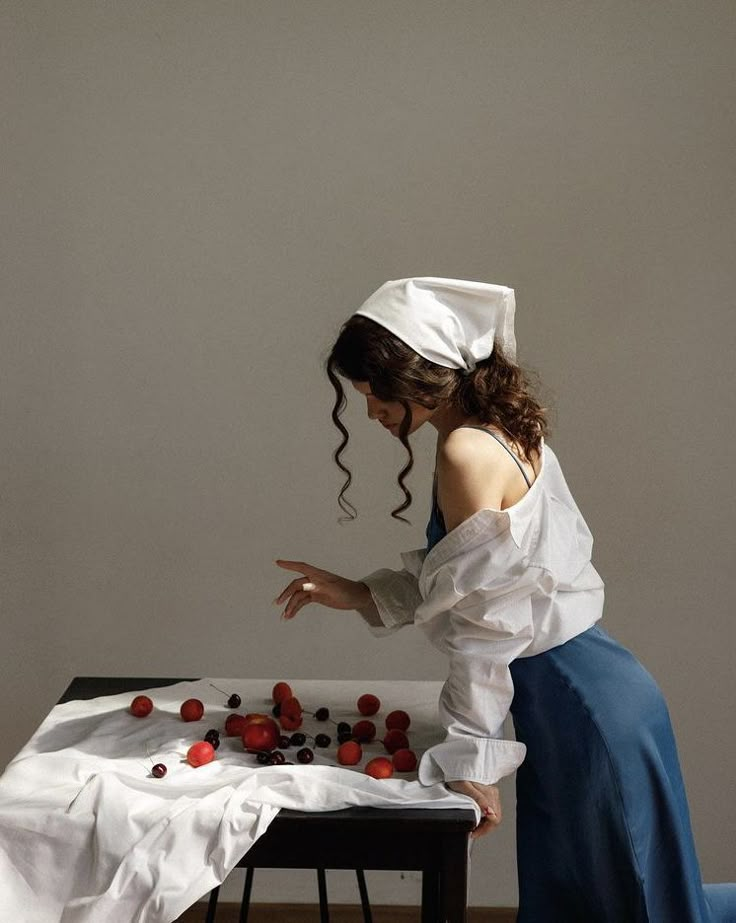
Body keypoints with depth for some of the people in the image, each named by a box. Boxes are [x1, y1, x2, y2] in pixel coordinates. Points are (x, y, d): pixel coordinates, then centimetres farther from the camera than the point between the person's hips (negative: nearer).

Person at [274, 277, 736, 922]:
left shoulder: (467, 454, -21)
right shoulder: (507, 432, 7)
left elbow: (483, 621, -20)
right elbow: (460, 578, 16)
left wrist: (469, 759, -13)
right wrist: (362, 595, 11)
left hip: (579, 701, -10)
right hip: (568, 696, 10)